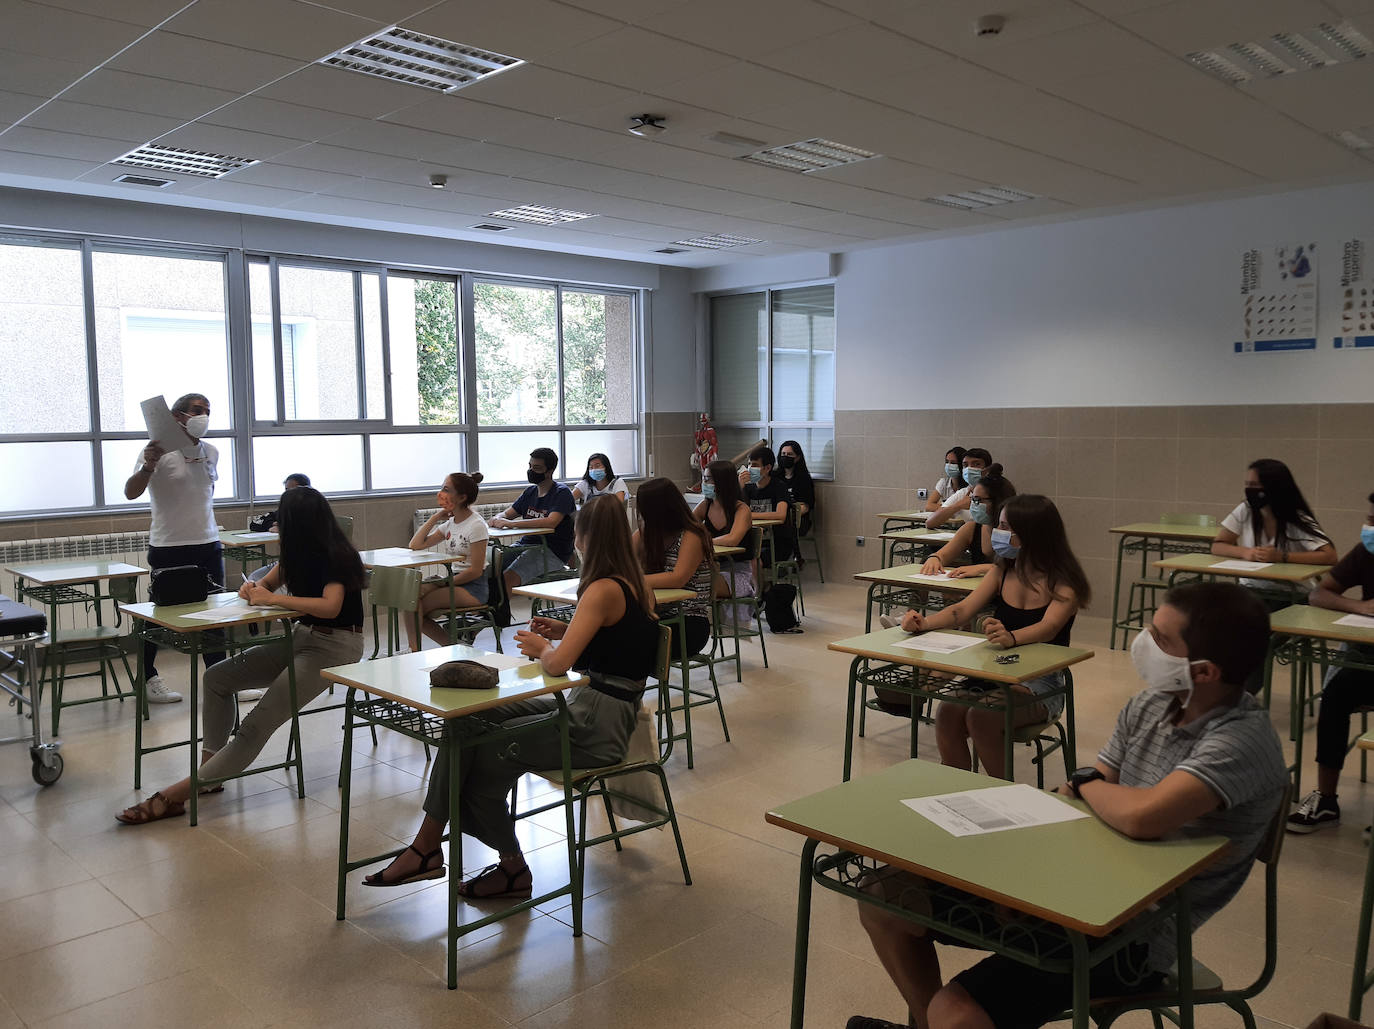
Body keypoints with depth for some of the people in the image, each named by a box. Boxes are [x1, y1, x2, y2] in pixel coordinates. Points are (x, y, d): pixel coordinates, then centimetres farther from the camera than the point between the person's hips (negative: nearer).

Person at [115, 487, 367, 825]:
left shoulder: (336, 556, -17)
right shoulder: (299, 552, 9)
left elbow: (331, 606, -32)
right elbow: (268, 582, 21)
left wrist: (273, 598, -23)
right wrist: (252, 589, -4)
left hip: (335, 645, -10)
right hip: (301, 636, 10)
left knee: (256, 725, -19)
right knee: (217, 677, 3)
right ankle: (209, 769, 3)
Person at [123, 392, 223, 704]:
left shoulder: (211, 452, 9)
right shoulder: (159, 450, -10)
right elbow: (131, 493, -19)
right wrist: (148, 466, -36)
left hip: (208, 545, 6)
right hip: (169, 547, -6)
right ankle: (148, 677, 20)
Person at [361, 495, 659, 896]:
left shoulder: (604, 589, -21)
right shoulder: (637, 585, 7)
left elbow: (558, 663, -27)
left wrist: (542, 647, -5)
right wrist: (565, 631, 10)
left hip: (596, 726, -9)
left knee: (481, 758, -3)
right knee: (466, 719, 0)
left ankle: (512, 867, 17)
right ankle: (427, 847, 2)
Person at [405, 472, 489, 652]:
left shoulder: (476, 525, -12)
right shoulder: (450, 523, 12)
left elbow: (475, 571, -16)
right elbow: (415, 545, 10)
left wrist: (441, 583, -14)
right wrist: (435, 518, 4)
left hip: (473, 588, -8)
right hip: (455, 581, 8)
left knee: (414, 605, -19)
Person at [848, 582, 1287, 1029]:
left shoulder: (1244, 739, -22)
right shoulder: (1152, 702, 1)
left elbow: (1140, 818, -37)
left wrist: (1086, 784, -14)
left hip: (1133, 936, -8)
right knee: (884, 898, 7)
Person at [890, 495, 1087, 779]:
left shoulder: (1064, 584, -9)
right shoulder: (1002, 572, 9)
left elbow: (1048, 628, -27)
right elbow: (962, 611, 3)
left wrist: (1011, 637, -49)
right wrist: (925, 622, -17)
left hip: (1041, 683, -5)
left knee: (981, 717, -30)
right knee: (947, 712, -22)